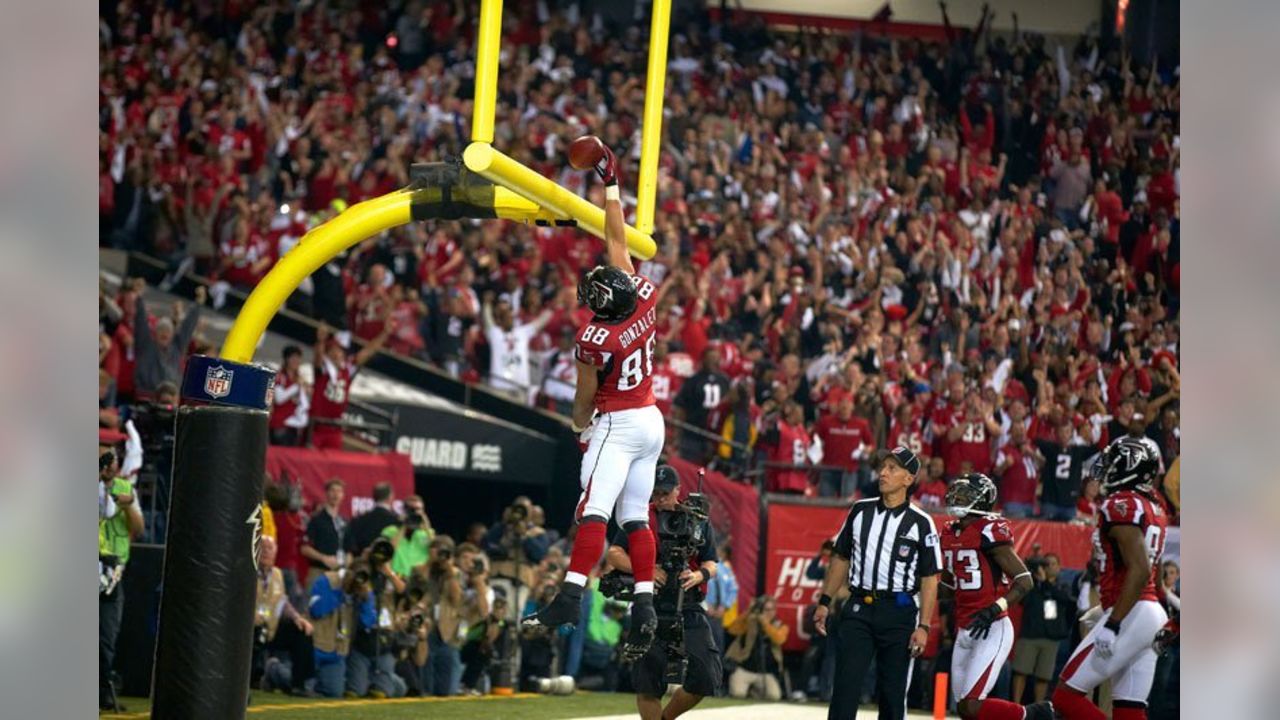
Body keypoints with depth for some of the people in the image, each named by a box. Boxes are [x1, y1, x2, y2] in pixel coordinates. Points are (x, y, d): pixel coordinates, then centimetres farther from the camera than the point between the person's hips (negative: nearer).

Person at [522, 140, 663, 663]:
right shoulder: (645, 300, -6)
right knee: (636, 517, 7)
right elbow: (616, 239, 5)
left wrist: (581, 425, 13)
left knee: (594, 511, -14)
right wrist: (609, 182, 11)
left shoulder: (595, 340, -21)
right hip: (651, 420, 7)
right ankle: (645, 605, 1)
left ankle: (571, 597, -23)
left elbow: (585, 398, -7)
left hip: (617, 425, -7)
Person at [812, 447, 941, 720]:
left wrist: (923, 626, -9)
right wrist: (825, 601, 12)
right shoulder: (860, 511, 9)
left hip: (898, 614, -2)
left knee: (893, 690, 3)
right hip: (858, 608, 2)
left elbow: (929, 579, -3)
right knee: (846, 685, -7)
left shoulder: (920, 523, -2)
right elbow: (841, 558, 17)